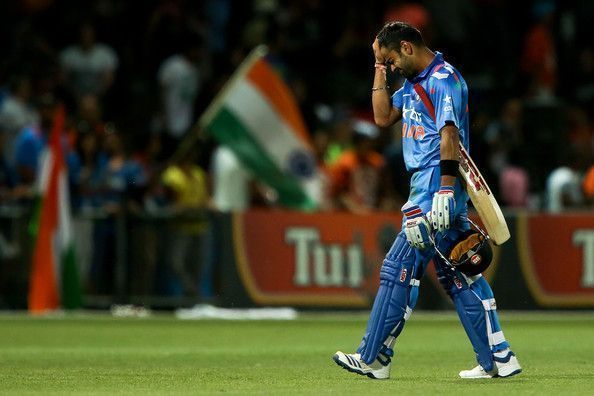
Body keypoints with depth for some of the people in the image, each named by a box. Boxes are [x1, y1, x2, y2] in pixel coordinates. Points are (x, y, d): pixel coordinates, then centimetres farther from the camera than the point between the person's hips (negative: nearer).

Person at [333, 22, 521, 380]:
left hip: (435, 190, -10)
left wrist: (444, 191, -28)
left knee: (399, 269, -7)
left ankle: (373, 359, -4)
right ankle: (498, 360, 7)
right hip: (427, 189, 10)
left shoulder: (443, 79, -12)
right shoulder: (414, 81, 18)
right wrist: (380, 68, 14)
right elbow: (384, 117, 21)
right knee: (459, 275, 8)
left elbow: (450, 135, -21)